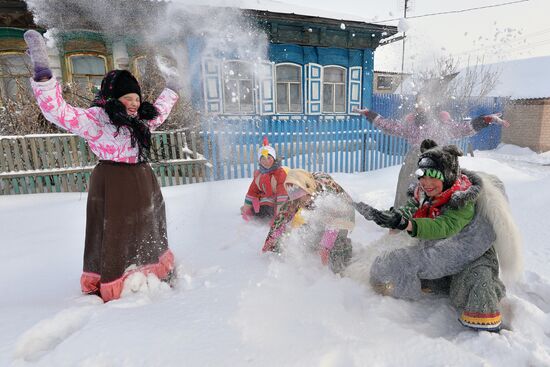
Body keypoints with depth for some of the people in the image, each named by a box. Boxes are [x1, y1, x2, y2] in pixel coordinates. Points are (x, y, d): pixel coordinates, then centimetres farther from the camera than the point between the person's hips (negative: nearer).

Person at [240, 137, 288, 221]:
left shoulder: (280, 172, -15)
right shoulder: (258, 174, 4)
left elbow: (282, 191, -21)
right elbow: (252, 191, 10)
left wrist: (280, 210, -27)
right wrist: (246, 208, 7)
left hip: (278, 200, -5)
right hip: (266, 199, 5)